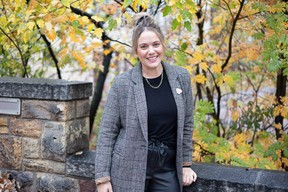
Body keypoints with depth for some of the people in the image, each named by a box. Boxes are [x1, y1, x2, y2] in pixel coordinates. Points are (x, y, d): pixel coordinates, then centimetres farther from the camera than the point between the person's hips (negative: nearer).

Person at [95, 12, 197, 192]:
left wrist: (186, 164, 10)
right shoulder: (122, 83, -8)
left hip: (168, 169, 2)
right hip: (130, 169, -2)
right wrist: (102, 178, -8)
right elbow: (107, 132, -5)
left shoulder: (181, 77, 0)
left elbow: (187, 124, 9)